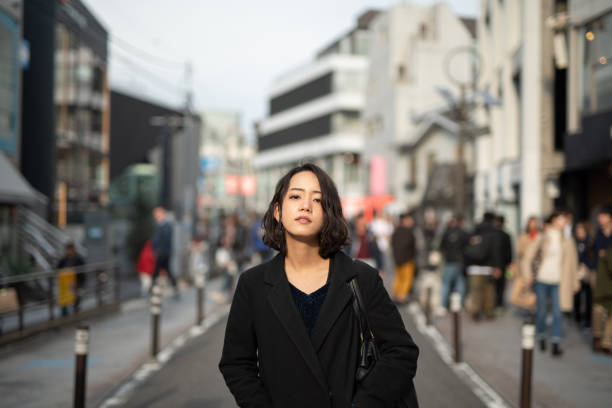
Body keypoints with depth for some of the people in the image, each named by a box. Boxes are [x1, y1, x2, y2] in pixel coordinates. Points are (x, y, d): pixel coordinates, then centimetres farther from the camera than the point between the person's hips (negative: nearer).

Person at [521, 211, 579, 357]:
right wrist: (528, 275, -3)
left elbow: (572, 262, 12)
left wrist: (574, 283, 12)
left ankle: (556, 344, -6)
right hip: (542, 280, -1)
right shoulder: (542, 239, 1)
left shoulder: (567, 241, 7)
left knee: (557, 313, -7)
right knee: (541, 311, 7)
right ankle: (541, 337, 27)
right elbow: (528, 257, 4)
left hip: (558, 282, 1)